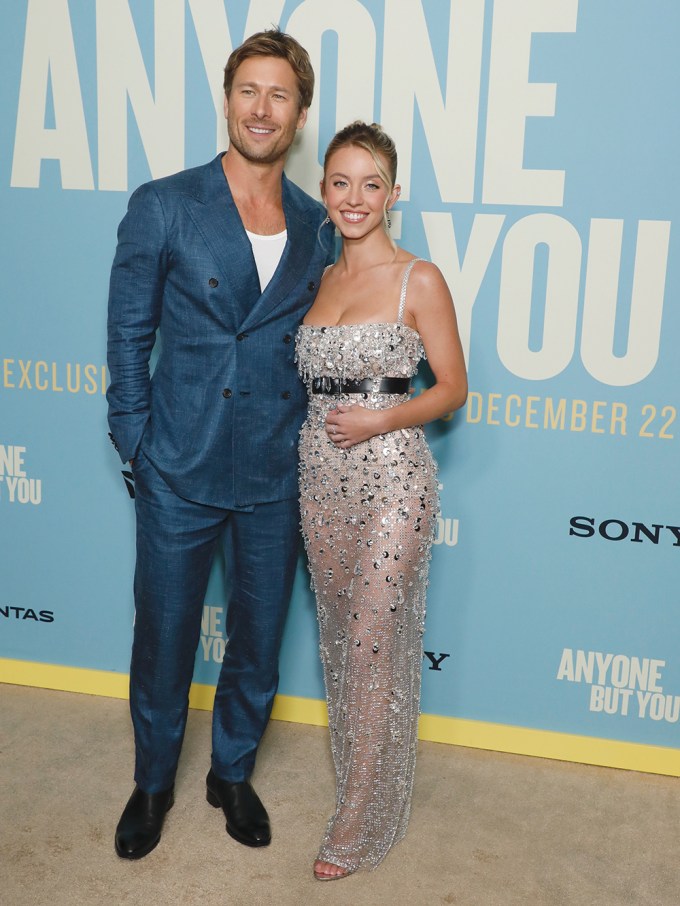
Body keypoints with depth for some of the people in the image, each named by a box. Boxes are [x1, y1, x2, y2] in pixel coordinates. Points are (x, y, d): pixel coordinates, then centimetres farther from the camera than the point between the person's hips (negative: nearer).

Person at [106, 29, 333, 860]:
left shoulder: (318, 229, 3)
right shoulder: (162, 207, -5)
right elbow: (128, 335, -2)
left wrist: (308, 443, 4)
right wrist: (136, 444, -5)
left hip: (275, 479, 2)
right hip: (179, 472, -2)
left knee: (258, 641, 15)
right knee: (162, 639, 12)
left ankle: (233, 773, 40)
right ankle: (153, 782, 37)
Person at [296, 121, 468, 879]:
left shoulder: (419, 281, -6)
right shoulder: (319, 279, 11)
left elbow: (452, 387, -4)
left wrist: (384, 418, -19)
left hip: (391, 481, -6)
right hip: (321, 478, 6)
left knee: (377, 646, -1)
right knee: (338, 638, 15)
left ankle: (363, 824, 15)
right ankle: (351, 777, 34)